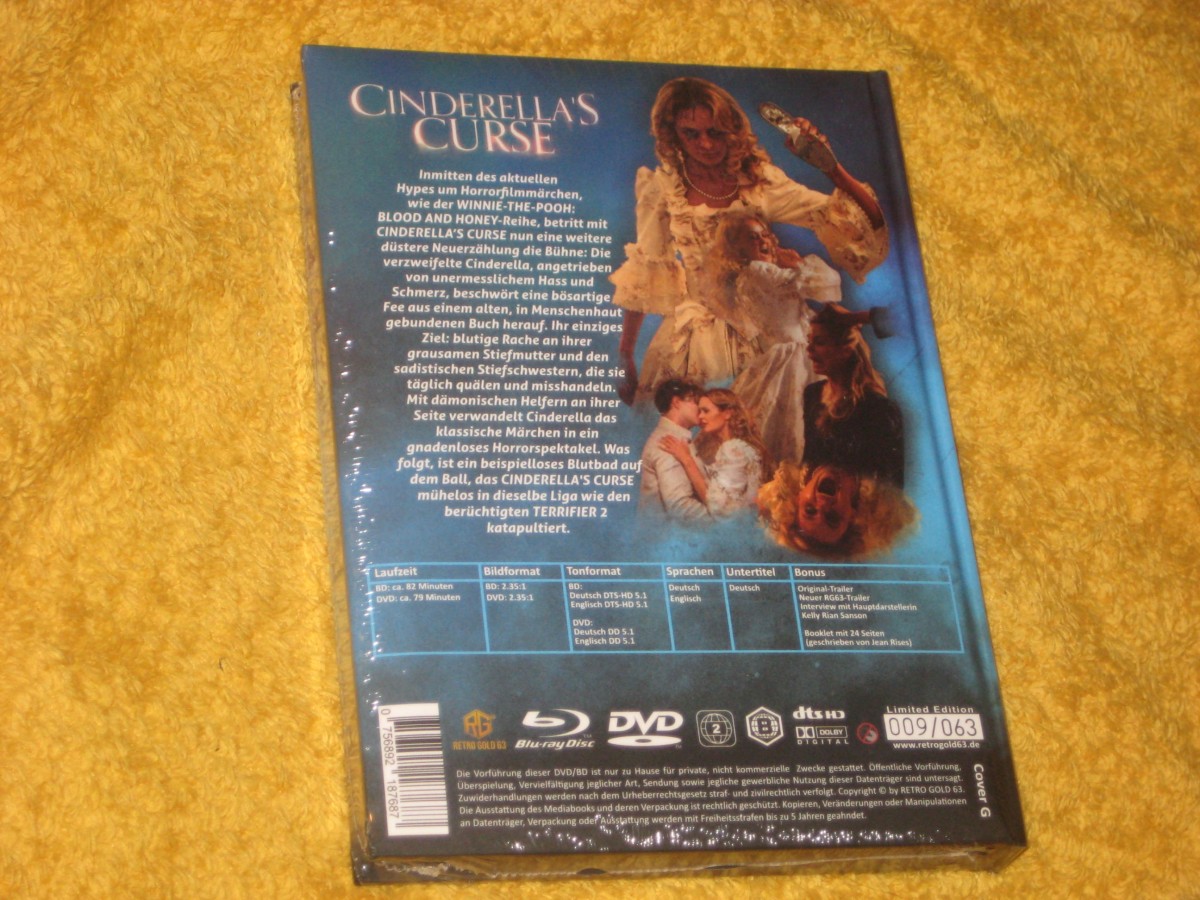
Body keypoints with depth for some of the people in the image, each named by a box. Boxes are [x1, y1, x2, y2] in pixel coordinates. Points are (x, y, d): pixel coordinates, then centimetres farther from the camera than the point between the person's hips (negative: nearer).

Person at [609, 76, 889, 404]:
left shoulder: (760, 181, -4)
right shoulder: (663, 189, -5)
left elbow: (870, 220, -6)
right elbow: (644, 273, 3)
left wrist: (831, 166, -23)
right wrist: (624, 356, 1)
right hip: (695, 338, -1)